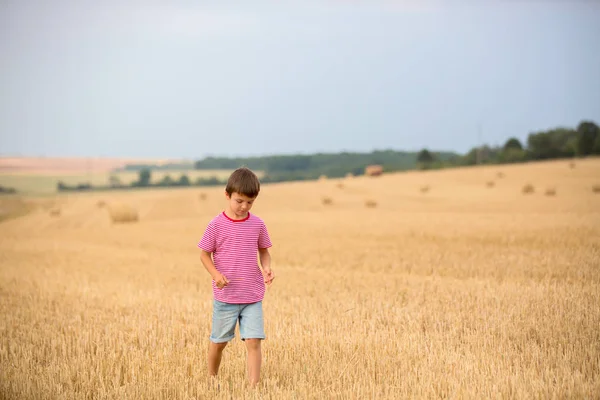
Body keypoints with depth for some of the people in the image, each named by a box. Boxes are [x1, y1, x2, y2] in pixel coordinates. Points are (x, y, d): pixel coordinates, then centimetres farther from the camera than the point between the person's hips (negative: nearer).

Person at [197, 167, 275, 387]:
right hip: (225, 296, -1)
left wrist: (267, 268, -9)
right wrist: (216, 274, -19)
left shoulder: (258, 224, 0)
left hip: (253, 296, 1)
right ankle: (211, 380, 37)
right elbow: (205, 254, -2)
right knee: (219, 341, 15)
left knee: (253, 342, -7)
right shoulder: (216, 225, -8)